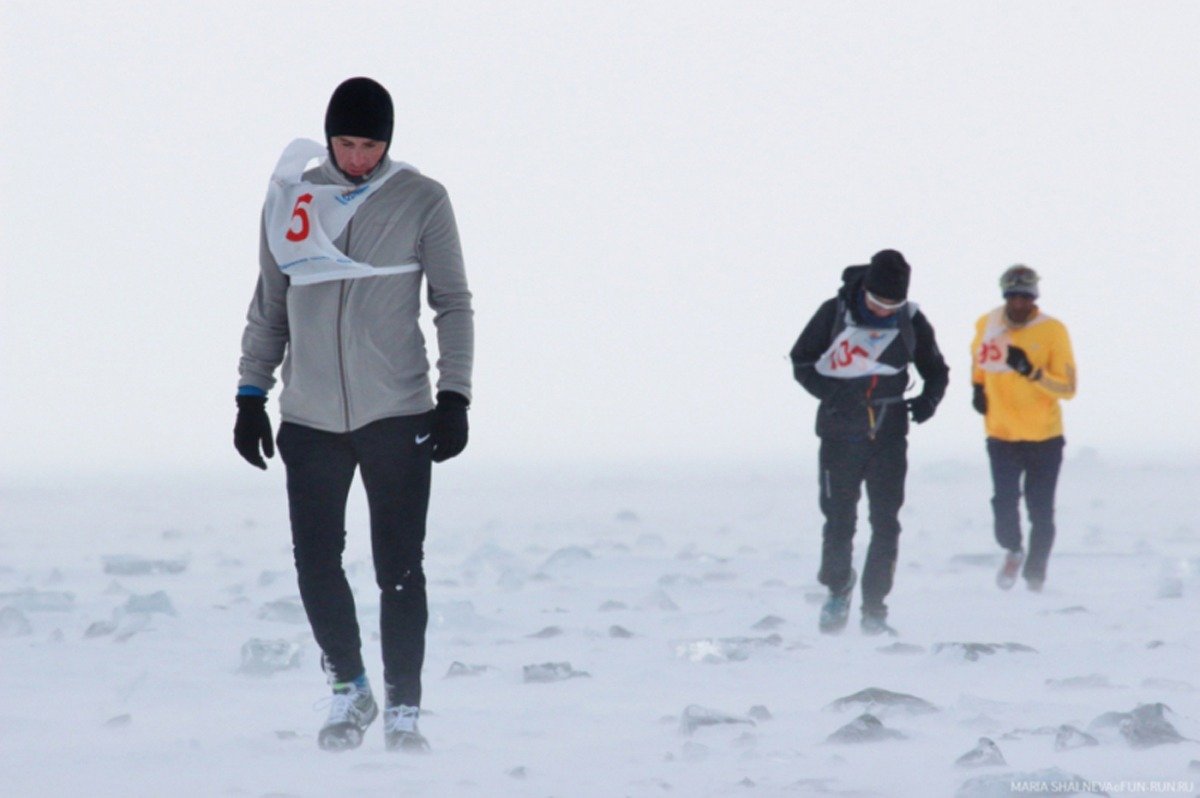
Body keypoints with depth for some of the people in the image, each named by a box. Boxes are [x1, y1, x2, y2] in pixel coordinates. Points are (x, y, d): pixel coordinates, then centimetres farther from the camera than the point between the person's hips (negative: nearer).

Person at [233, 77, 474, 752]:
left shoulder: (421, 201, 0)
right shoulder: (292, 198, 7)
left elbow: (453, 304, 3)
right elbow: (269, 306, 15)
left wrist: (455, 396, -5)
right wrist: (251, 395, 11)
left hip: (396, 416, -2)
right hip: (310, 418, 3)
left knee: (401, 570, -4)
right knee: (316, 564, 2)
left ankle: (403, 711, 4)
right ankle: (349, 691, 21)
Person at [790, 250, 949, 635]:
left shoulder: (911, 321, -2)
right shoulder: (835, 314, -8)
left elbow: (936, 371, 11)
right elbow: (802, 361, 0)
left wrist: (929, 399, -10)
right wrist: (832, 394, -16)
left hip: (889, 434, 1)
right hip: (840, 433, -1)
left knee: (886, 524, -3)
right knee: (839, 520, 4)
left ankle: (874, 609, 3)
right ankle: (837, 588, 29)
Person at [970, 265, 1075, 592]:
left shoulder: (1052, 331, -10)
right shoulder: (987, 326, 0)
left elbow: (1067, 388, -12)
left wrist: (1033, 372, -26)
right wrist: (977, 387, 10)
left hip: (1045, 438, -2)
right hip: (1001, 435, 2)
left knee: (1040, 512, 2)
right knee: (1004, 501, -13)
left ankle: (1035, 574, 21)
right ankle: (1012, 551, 16)